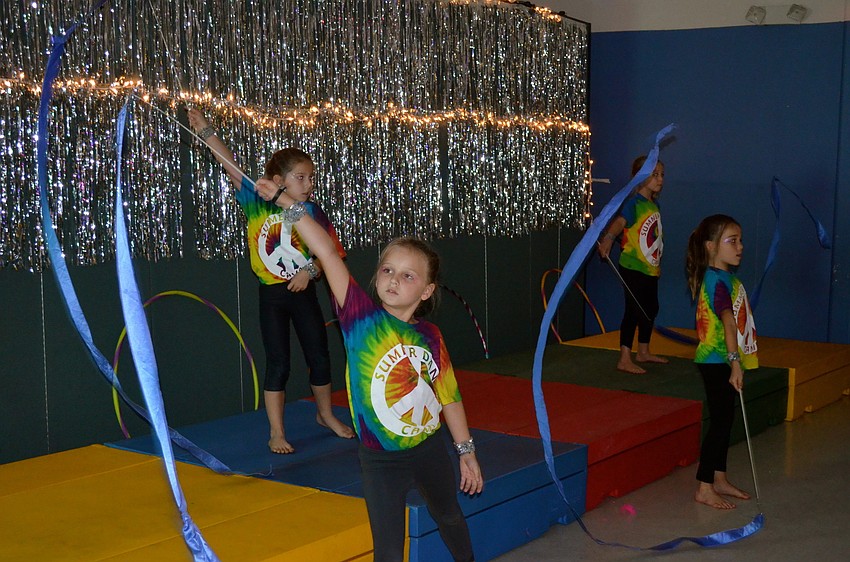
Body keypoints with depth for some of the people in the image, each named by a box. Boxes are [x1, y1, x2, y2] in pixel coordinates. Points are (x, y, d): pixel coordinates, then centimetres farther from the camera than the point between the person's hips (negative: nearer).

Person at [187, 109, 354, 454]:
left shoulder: (311, 211, -4)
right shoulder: (257, 203, -8)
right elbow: (232, 168, -14)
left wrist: (311, 270, -21)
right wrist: (205, 132, -19)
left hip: (303, 291, 2)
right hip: (272, 295, -2)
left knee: (319, 356, 13)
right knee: (278, 363, 2)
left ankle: (325, 414, 35)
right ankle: (276, 432, 12)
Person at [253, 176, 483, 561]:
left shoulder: (430, 336, -7)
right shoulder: (362, 318, -16)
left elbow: (449, 396, 4)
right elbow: (326, 252, -26)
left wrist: (466, 451, 10)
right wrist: (286, 202, -32)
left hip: (430, 449, 4)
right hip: (381, 461, -3)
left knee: (450, 519, 29)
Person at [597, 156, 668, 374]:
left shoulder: (654, 205, 12)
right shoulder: (634, 204, -14)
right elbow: (619, 222, -30)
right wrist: (608, 238, -48)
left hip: (650, 269, 9)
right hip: (633, 268, -9)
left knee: (651, 308, 18)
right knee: (634, 310, -9)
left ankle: (643, 352, 34)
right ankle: (624, 359, -4)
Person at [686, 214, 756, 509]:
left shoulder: (725, 277, 12)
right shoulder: (718, 280, -20)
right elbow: (728, 320, -30)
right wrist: (735, 362, -37)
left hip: (721, 362, 10)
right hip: (717, 361, -10)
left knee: (724, 419, 16)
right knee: (720, 422, -5)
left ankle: (719, 479, 27)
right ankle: (704, 488, 2)